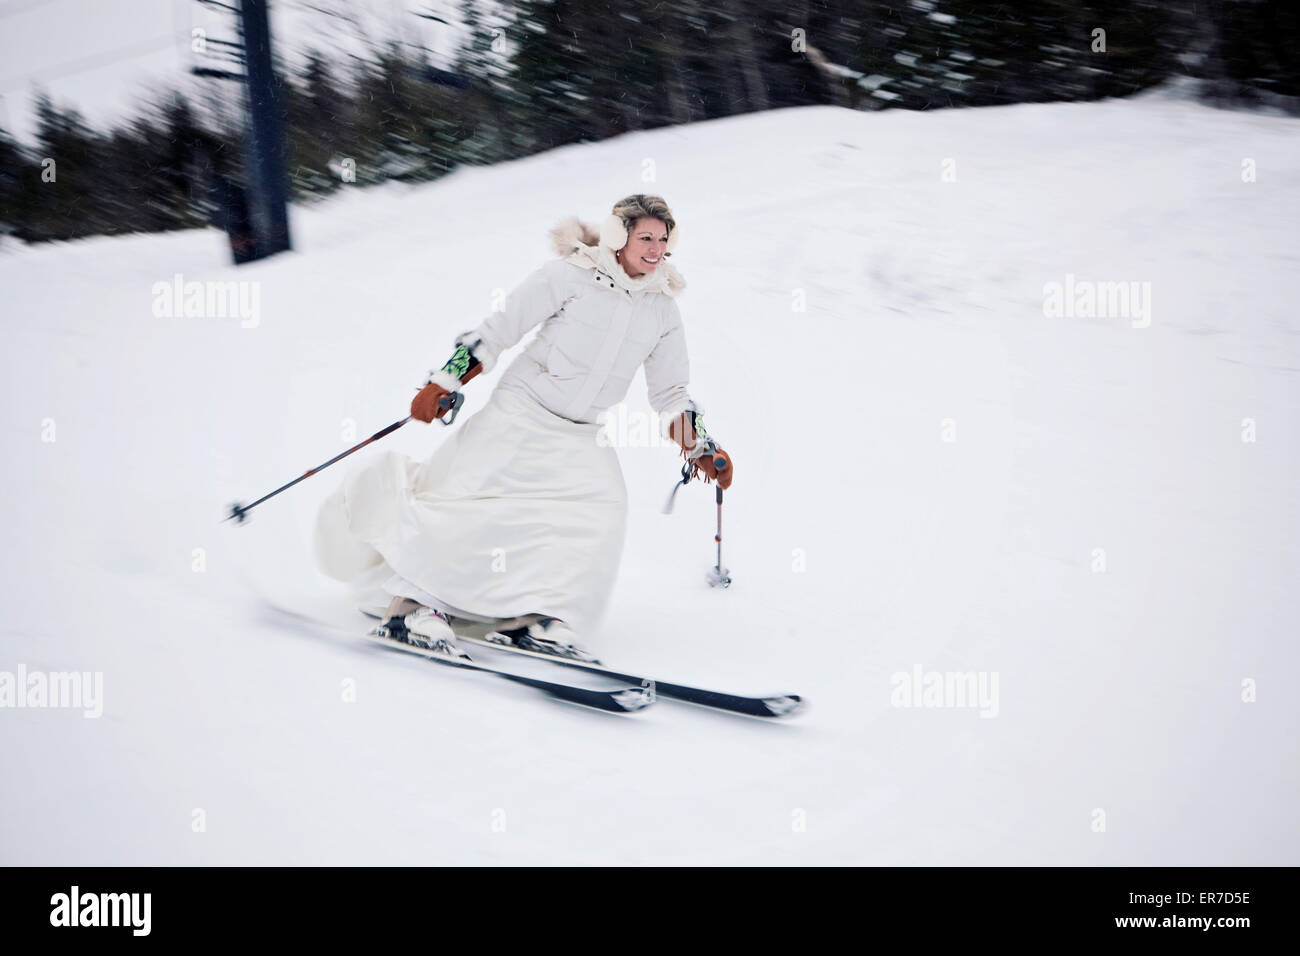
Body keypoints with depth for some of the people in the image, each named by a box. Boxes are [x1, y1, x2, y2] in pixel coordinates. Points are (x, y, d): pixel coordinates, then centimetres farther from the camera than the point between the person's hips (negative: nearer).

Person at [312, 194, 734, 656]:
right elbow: (496, 330, -8)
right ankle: (416, 601, 2)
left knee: (603, 507, -19)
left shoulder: (663, 309, 6)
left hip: (579, 437, 4)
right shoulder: (570, 275, -10)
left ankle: (537, 616, -16)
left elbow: (670, 394, 15)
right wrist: (445, 381, -15)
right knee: (464, 496, -13)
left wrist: (702, 448, 5)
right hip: (521, 410, -4)